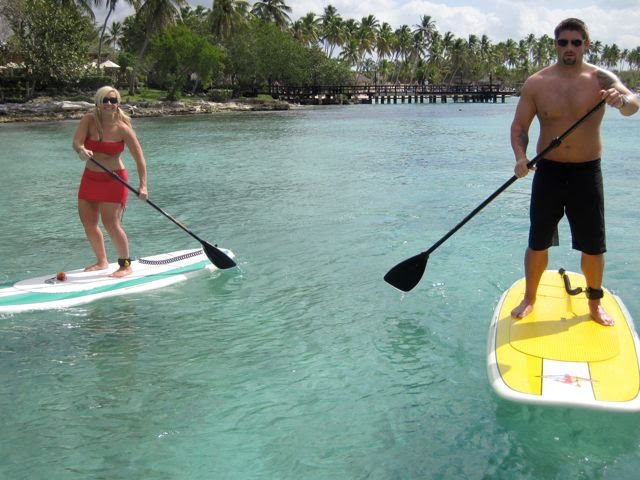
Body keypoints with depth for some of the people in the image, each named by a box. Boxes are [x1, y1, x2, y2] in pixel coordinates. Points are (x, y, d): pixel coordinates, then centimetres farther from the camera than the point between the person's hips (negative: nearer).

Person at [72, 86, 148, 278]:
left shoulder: (122, 128, -14)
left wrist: (143, 185, -27)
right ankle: (102, 262, 27)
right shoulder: (89, 120, -4)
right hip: (90, 177, 6)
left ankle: (126, 265, 5)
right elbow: (76, 142, -17)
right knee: (88, 222, 9)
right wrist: (81, 150, -41)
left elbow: (139, 158, -16)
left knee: (111, 224, -11)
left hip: (113, 179, -5)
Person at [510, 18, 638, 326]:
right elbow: (519, 126, 0)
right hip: (548, 172, 1)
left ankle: (594, 303, 26)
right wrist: (521, 157, -19)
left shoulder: (600, 79, -5)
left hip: (587, 173, 0)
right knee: (538, 243, 7)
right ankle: (529, 299, 25)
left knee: (593, 245, 5)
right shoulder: (536, 83, -1)